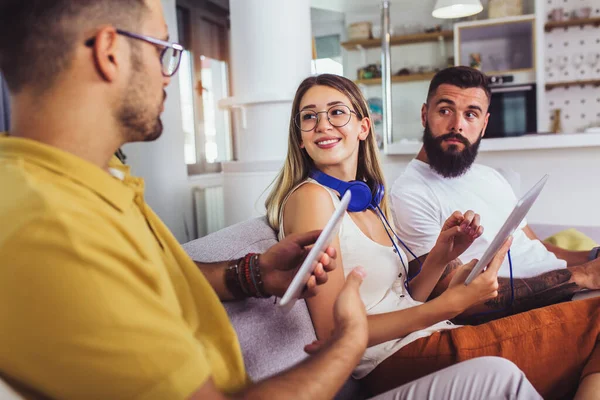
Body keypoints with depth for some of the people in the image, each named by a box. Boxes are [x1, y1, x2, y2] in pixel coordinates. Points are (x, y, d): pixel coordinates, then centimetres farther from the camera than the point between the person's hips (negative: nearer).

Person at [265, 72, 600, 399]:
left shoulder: (370, 200, 12)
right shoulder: (310, 197, -11)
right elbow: (334, 333, -16)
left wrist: (439, 257, -3)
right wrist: (448, 305, -20)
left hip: (430, 339, 7)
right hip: (394, 361, -7)